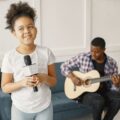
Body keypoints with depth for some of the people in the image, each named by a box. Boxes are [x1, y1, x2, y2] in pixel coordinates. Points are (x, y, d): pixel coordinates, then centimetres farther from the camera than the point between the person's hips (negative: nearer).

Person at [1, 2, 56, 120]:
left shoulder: (46, 52, -7)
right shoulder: (10, 56, -10)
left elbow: (54, 81, 1)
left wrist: (44, 78, -20)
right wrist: (22, 82, -22)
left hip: (44, 107, 1)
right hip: (20, 109, -1)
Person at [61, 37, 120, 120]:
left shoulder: (112, 63, -2)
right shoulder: (82, 57, -6)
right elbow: (64, 66, 0)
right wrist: (73, 77, -17)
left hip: (103, 91, 3)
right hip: (85, 92, -2)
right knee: (98, 101, -35)